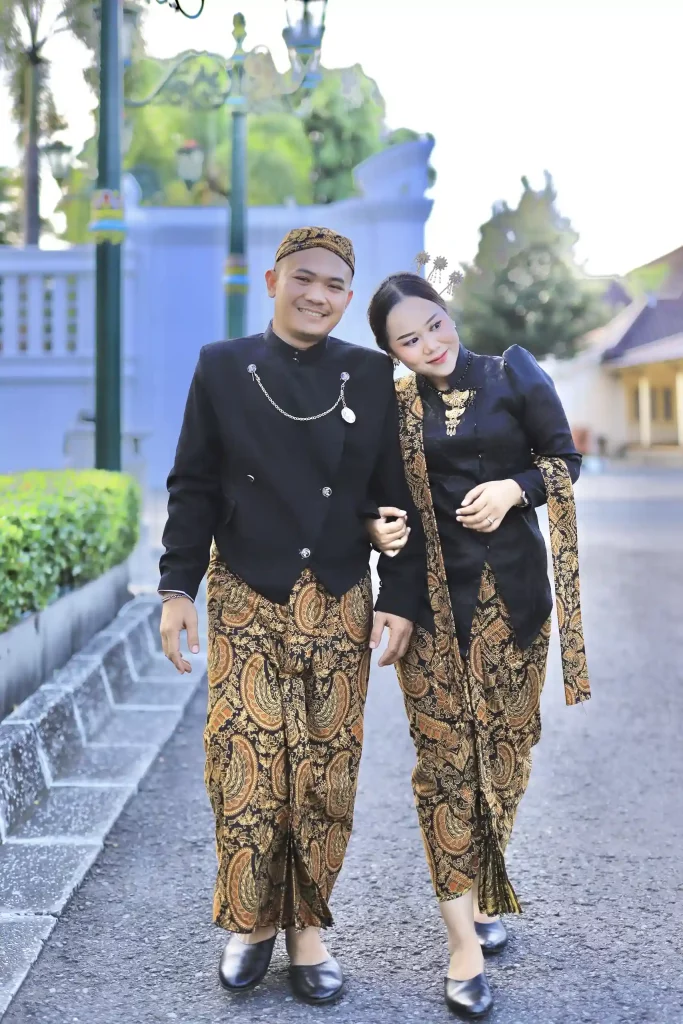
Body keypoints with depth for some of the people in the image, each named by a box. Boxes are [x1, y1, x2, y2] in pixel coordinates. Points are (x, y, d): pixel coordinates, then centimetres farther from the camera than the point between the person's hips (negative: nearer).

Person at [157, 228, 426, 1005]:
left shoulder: (370, 375, 4)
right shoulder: (223, 367, 3)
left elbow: (394, 496, 4)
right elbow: (194, 487, 3)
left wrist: (399, 600, -2)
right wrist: (177, 588, -4)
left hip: (339, 605, 1)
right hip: (247, 600, -1)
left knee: (326, 774, 4)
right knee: (245, 768, -2)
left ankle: (307, 928, 20)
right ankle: (251, 922, 18)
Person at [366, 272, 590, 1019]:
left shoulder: (513, 375, 1)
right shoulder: (393, 405, 3)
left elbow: (564, 458, 4)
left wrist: (514, 488, -13)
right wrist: (379, 528, -14)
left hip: (511, 590, 1)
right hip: (432, 596, 0)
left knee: (502, 746, 7)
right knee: (444, 753, -4)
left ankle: (486, 894, 28)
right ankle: (465, 940, 0)